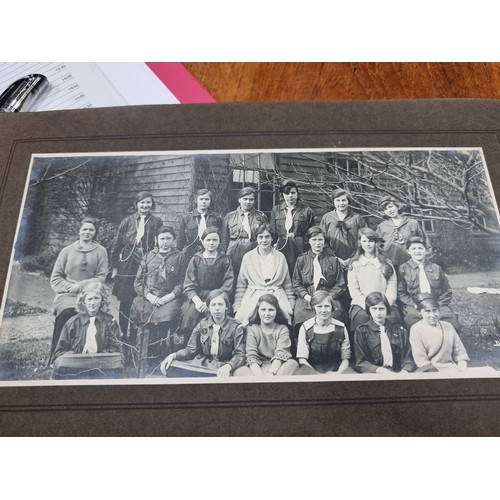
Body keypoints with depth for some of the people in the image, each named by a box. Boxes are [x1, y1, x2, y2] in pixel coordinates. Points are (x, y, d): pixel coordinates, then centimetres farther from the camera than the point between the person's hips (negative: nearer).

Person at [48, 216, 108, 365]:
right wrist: (69, 287, -9)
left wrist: (81, 286, -10)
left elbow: (101, 277, 2)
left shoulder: (101, 251, 10)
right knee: (67, 313, -29)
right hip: (67, 294, 1)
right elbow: (55, 278, 10)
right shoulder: (67, 251, 13)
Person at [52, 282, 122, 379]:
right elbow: (59, 352, 10)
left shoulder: (110, 322, 9)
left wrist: (99, 357, -12)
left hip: (102, 366, -1)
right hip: (75, 366, 1)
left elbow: (115, 349, 6)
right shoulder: (73, 322, 9)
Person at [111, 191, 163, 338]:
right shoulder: (127, 221, 7)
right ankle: (124, 334, 18)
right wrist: (115, 267, 7)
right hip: (127, 268, 1)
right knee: (125, 302, 3)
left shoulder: (157, 222, 6)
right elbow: (117, 245, 10)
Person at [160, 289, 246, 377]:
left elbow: (240, 355, -7)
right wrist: (173, 355, -11)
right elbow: (191, 350, 9)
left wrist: (228, 366, -29)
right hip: (200, 364, 4)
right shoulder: (202, 324, 8)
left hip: (222, 368, -4)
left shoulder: (236, 327, -1)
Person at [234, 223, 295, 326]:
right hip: (252, 297, 0)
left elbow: (287, 284, 15)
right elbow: (241, 285, 10)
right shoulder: (248, 257, 10)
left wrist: (291, 305, 8)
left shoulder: (280, 257, 12)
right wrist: (237, 307, 1)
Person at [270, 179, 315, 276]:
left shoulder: (307, 211, 5)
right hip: (281, 248, 2)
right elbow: (273, 232, 15)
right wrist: (274, 245, 5)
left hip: (300, 249, -2)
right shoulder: (275, 210, 12)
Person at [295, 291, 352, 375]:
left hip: (337, 369, 1)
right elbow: (302, 359, -5)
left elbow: (345, 359, 4)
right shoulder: (305, 328, -2)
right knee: (298, 374, -36)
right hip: (312, 368, -1)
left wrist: (338, 373, -18)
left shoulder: (340, 328, 3)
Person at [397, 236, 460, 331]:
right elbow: (400, 293, 2)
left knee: (452, 319, -27)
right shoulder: (403, 269, 8)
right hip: (413, 306, -2)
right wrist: (415, 305, -12)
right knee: (412, 318, -36)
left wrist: (437, 305, -1)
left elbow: (447, 291, 16)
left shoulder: (436, 268, 17)